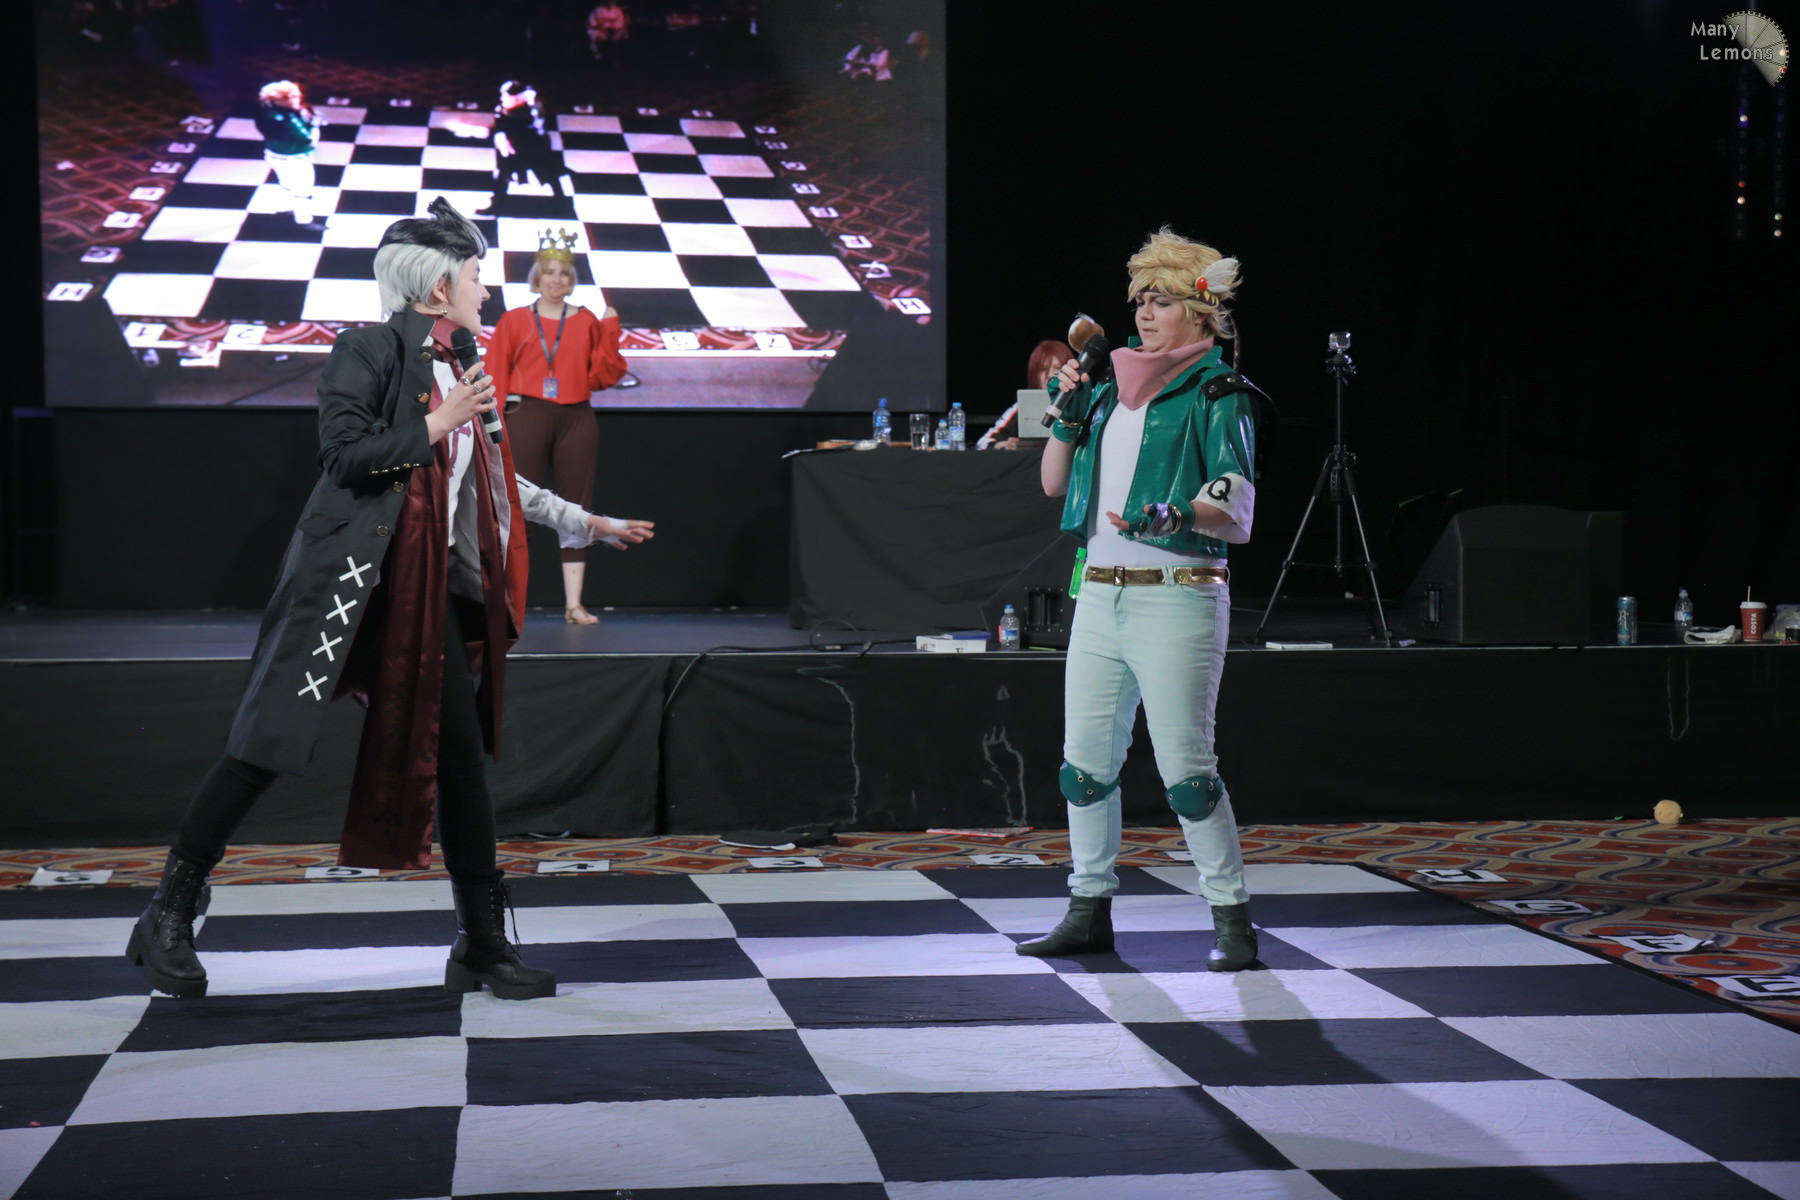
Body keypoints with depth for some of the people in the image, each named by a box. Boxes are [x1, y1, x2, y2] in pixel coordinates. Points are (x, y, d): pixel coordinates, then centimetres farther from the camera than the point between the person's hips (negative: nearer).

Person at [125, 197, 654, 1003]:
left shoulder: (457, 374, 19)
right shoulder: (369, 353, -5)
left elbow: (497, 481, 28)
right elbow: (343, 451, -17)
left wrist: (587, 523, 31)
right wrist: (434, 428, -10)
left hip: (431, 592, 7)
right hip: (348, 580, -7)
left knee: (459, 757, 4)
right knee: (266, 744, -7)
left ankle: (483, 944, 12)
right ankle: (168, 919, 3)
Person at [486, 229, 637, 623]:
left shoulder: (587, 321, 11)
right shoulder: (514, 321, 7)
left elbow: (603, 377, 7)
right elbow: (495, 378, 3)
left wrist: (610, 334, -3)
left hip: (576, 420, 2)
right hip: (529, 417, -2)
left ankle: (574, 604, 5)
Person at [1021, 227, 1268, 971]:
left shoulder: (1217, 396, -4)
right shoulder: (1115, 390, 15)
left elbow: (1237, 516, -11)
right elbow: (1054, 483, 19)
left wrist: (1173, 516, -29)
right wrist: (1068, 414, 4)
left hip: (1177, 598, -7)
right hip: (1101, 596, 7)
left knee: (1185, 768, -8)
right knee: (1085, 762, 9)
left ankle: (1232, 919, 3)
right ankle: (1090, 911, 20)